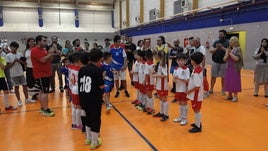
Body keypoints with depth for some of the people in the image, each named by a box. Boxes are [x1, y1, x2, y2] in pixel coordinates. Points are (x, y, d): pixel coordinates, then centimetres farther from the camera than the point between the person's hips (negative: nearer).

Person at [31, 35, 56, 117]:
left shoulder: (44, 49, 14)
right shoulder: (35, 50, -15)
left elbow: (49, 60, 17)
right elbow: (43, 60, -25)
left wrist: (51, 53, 1)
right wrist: (51, 53, -14)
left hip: (46, 74, 10)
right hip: (41, 75, -10)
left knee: (42, 91, 15)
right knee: (45, 92, -10)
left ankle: (42, 107, 23)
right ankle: (45, 110, -6)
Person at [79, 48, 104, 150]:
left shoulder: (82, 69, 3)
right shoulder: (98, 70, -16)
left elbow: (80, 83, 5)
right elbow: (101, 87, -14)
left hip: (84, 98, 7)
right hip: (94, 99, -6)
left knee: (88, 117, 23)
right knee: (95, 119, 8)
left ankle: (88, 138, 37)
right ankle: (94, 142, 20)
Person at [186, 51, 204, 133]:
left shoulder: (196, 72, -26)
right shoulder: (198, 68, 3)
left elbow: (197, 86, -26)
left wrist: (189, 91, -16)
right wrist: (189, 82, 9)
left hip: (196, 94, -9)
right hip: (196, 94, 9)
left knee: (196, 110, 4)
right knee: (197, 109, 22)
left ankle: (198, 127, 18)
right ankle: (198, 123, 38)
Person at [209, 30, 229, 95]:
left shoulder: (228, 42, -3)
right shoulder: (216, 42, 9)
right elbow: (211, 51, 3)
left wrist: (222, 48, -20)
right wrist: (216, 48, -13)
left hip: (223, 63, -3)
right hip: (215, 62, 3)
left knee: (223, 77, 6)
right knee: (213, 76, 7)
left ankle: (223, 90, 19)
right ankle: (211, 89, 16)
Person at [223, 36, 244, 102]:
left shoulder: (238, 49, -6)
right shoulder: (228, 49, 8)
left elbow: (237, 59, -16)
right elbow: (224, 59, 5)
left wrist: (230, 53, -13)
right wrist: (227, 53, -10)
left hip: (235, 69, -5)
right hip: (228, 68, 5)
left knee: (235, 82, -1)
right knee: (228, 81, 7)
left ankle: (235, 96, 9)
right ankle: (230, 95, 19)